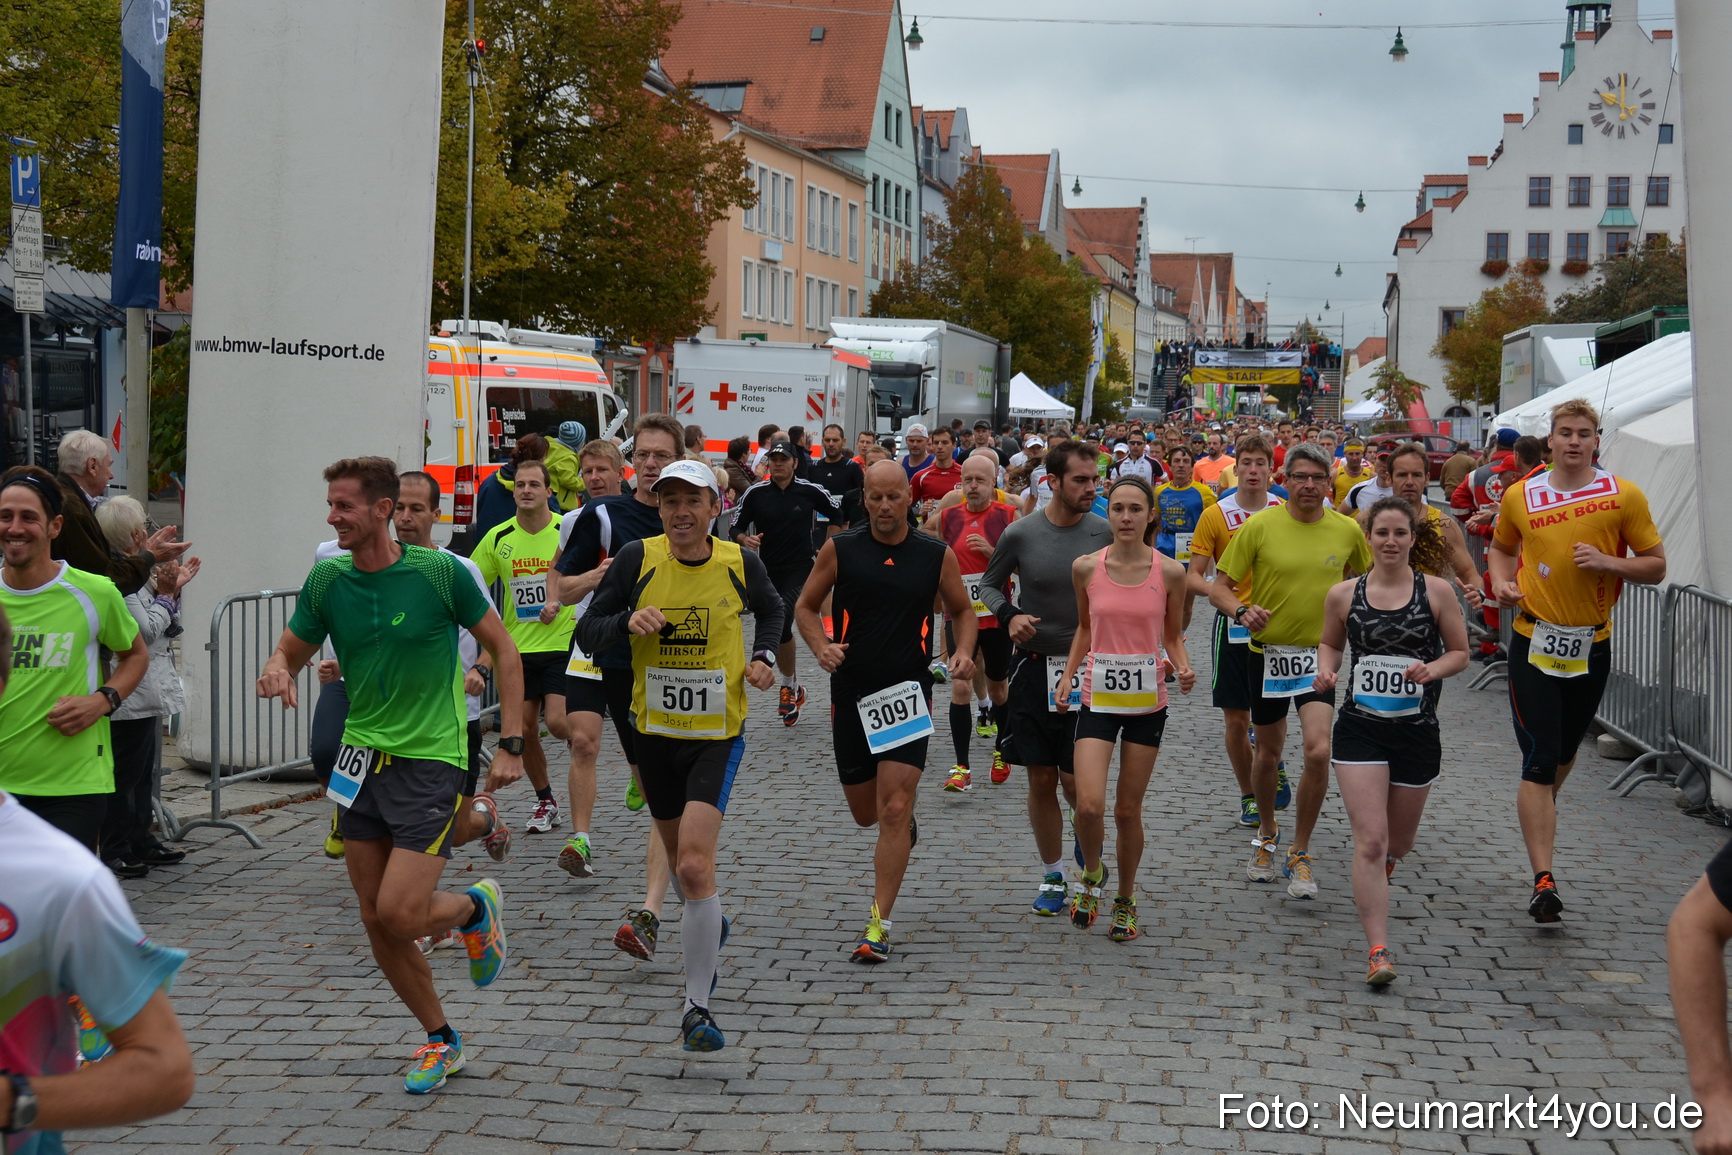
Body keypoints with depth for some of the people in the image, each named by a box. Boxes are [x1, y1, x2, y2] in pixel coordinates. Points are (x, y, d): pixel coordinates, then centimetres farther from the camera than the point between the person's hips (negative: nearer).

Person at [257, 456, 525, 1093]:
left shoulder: (440, 572, -12)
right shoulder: (327, 579, 0)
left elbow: (503, 649, -3)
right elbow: (291, 650, 10)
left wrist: (511, 744, -8)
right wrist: (276, 671, -15)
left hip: (430, 760, -5)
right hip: (361, 760, 5)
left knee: (401, 915, -14)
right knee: (376, 923, 7)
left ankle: (476, 905, 20)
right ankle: (441, 1039, 26)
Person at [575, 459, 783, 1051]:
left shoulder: (742, 563, -5)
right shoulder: (637, 558, -7)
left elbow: (771, 609, 17)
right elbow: (586, 633, -4)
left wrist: (763, 655, -1)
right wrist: (628, 621, -24)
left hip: (719, 735, -2)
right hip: (655, 732, 2)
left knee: (695, 865, -18)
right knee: (683, 862, 18)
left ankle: (697, 1006, -8)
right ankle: (710, 927, 53)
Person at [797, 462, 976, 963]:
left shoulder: (938, 556, 0)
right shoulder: (839, 550, -1)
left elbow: (962, 609, 14)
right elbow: (806, 606, 8)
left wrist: (963, 651, -5)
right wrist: (821, 646, -12)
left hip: (908, 693, -1)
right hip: (851, 693, 2)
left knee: (895, 810, -11)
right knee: (865, 813, 12)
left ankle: (879, 924, -5)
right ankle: (903, 823, 50)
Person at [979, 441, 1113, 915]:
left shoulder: (1105, 533, -3)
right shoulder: (1020, 534, -4)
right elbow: (989, 584, 10)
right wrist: (1009, 615, -9)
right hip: (1034, 666, 1)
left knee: (1075, 780, -5)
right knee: (1041, 780, 6)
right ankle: (1052, 876, 21)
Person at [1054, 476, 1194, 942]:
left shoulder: (1169, 572, -4)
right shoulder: (1086, 567, -3)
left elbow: (1172, 635, 7)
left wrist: (1183, 668, -12)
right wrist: (1067, 675, 2)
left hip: (1147, 701, 0)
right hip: (1097, 698, 0)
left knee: (1128, 810, 7)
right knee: (1088, 806, -14)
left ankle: (1125, 901, 28)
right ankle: (1092, 871, 18)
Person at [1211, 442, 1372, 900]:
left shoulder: (1347, 530, -2)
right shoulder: (1260, 526, -9)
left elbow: (1364, 580, 17)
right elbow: (1220, 585, -6)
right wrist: (1241, 611, -25)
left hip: (1320, 654, 0)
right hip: (1268, 652, 0)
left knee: (1319, 750, -16)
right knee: (1268, 753, 14)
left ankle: (1299, 855, 0)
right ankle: (1266, 834, 41)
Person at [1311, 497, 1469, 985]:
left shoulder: (1436, 591, -3)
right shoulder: (1344, 595, -1)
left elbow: (1460, 653, 4)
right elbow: (1330, 642, 16)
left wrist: (1433, 669, -16)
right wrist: (1327, 670, -5)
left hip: (1416, 730, 1)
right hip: (1360, 729, -1)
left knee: (1398, 842, 17)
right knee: (1369, 841, -12)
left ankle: (1378, 873, 55)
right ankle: (1378, 949, -9)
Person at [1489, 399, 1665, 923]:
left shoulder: (1624, 496, -4)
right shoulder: (1519, 496, 1)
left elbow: (1656, 567, 0)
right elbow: (1502, 548, 19)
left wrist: (1608, 562, -18)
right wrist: (1501, 583, -1)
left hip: (1593, 645, 1)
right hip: (1534, 642, -1)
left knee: (1565, 752, 20)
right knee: (1539, 761, -9)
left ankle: (1542, 807, 52)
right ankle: (1543, 881, -10)